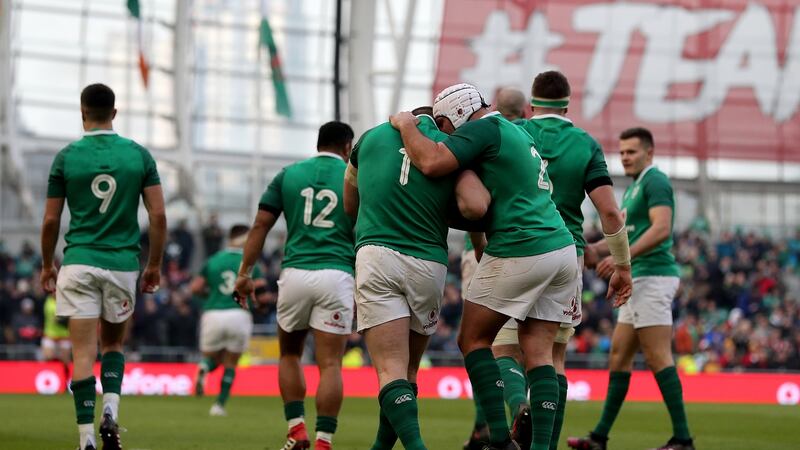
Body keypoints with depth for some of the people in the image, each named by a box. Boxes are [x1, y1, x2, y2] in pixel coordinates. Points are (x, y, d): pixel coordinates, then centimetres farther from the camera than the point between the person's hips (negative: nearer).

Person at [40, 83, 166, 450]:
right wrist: (154, 265, 11)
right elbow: (158, 216, 0)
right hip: (123, 264, 2)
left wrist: (47, 265, 15)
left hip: (79, 262, -2)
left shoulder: (66, 157, -2)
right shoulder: (139, 155, 2)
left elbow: (51, 220, 1)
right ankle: (110, 412, -3)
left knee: (84, 353, 0)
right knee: (113, 343, 20)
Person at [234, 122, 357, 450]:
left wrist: (245, 272, 9)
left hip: (295, 273, 2)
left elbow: (261, 225, 7)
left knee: (289, 354, 20)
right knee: (330, 364, -2)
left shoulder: (289, 174, 12)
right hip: (337, 274, -2)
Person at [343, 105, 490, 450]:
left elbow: (350, 205, 26)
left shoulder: (373, 136, 14)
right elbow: (475, 207, -9)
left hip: (376, 253, -1)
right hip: (429, 263, 1)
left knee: (391, 370, -10)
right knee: (407, 370, 17)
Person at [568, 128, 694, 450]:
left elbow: (661, 229, -21)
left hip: (653, 276, -10)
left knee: (657, 357, -12)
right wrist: (596, 249, 9)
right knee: (618, 355, 10)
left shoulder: (655, 181, -8)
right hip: (637, 280, 10)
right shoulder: (633, 188, 21)